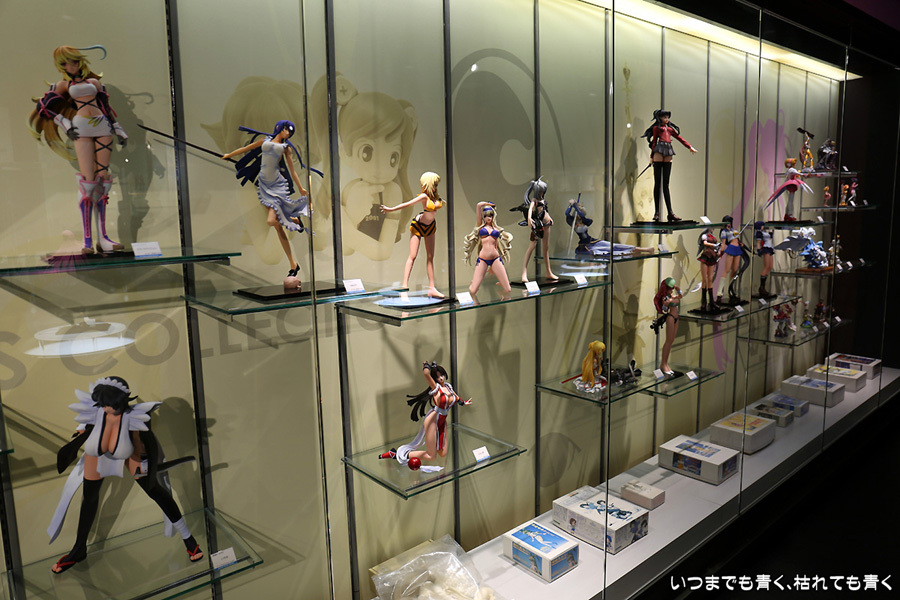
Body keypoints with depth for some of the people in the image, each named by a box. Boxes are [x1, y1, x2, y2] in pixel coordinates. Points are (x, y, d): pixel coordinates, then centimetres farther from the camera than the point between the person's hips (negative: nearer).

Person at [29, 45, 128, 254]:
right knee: (88, 180, -13)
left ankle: (102, 237, -4)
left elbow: (106, 107, 23)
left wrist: (118, 129, 17)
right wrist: (65, 125, 1)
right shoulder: (64, 84, 16)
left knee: (102, 179, -3)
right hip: (81, 128, -2)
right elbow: (44, 106, 12)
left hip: (103, 127, 3)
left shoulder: (94, 81, 21)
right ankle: (87, 239, -14)